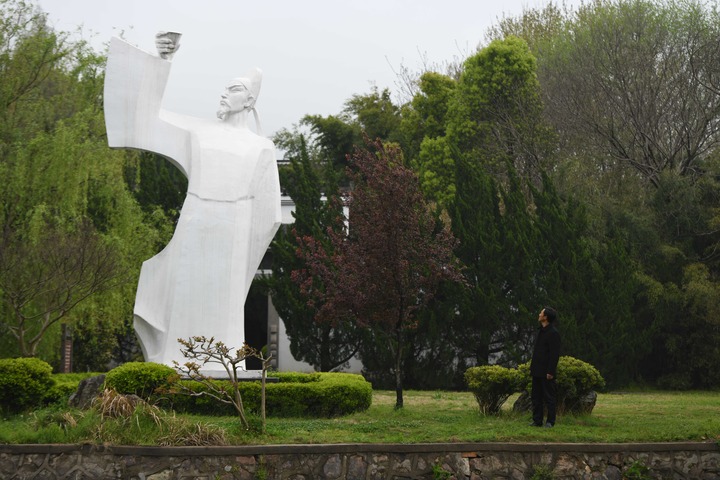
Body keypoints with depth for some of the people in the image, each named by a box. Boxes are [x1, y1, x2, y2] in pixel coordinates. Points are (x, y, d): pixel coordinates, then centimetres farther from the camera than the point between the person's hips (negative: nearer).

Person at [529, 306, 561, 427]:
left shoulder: (553, 333, -14)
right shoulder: (541, 331, 15)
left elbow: (555, 354, -18)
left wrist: (550, 372, -20)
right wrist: (532, 367, 16)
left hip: (546, 372, -10)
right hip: (537, 371, 10)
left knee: (549, 397, -2)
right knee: (536, 397, 11)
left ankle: (550, 421, 3)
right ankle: (537, 421, 16)